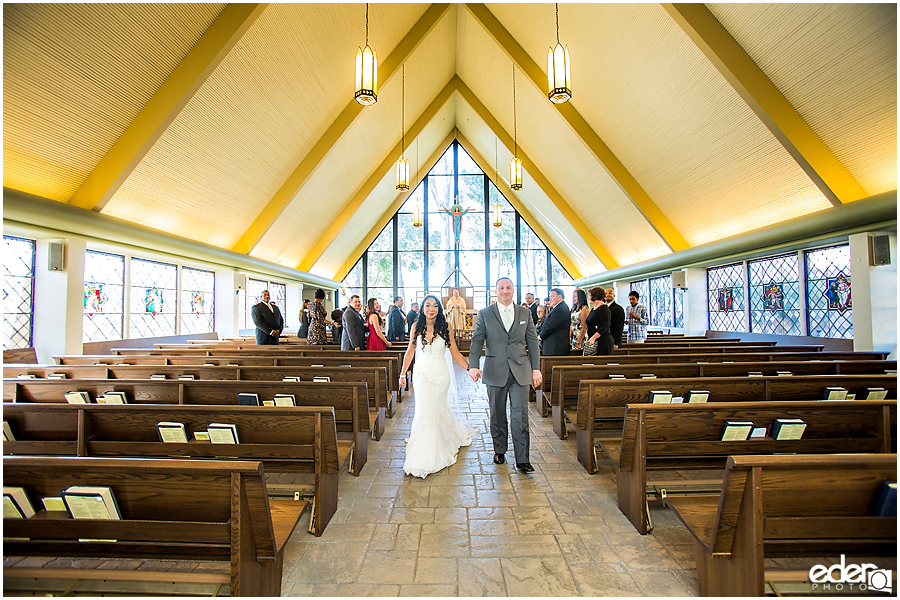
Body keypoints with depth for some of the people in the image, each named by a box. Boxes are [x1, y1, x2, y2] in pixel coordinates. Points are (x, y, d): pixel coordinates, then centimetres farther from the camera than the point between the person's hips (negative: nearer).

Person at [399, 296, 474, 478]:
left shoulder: (445, 327, -7)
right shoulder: (416, 326, -2)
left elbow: (455, 353, -4)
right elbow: (410, 351, 6)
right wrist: (403, 373, 7)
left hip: (441, 374, -1)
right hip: (422, 374, 1)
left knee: (438, 409, 8)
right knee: (424, 410, 4)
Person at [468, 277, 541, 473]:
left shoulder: (525, 313, 7)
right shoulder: (485, 314, 3)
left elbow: (532, 342, 7)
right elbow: (477, 341, -1)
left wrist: (536, 368, 2)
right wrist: (473, 365, -13)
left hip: (520, 372, 0)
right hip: (495, 372, 0)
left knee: (520, 416, 0)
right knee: (497, 415, 13)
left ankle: (522, 460, 11)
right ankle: (499, 451, 31)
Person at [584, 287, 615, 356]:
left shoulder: (603, 309, -11)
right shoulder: (593, 310, 17)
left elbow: (605, 327, -19)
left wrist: (593, 338, -25)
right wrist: (588, 338, 13)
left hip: (602, 342, -8)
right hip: (593, 342, 8)